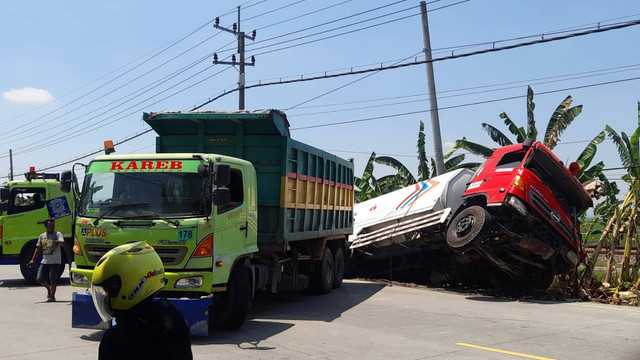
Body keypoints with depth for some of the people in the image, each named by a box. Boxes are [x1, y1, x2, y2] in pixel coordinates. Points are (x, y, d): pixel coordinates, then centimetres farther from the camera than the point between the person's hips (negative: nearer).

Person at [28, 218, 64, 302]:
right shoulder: (42, 236, 11)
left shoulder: (58, 234, -2)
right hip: (44, 261, 5)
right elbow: (38, 249, 16)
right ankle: (49, 288, 29)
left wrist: (58, 242, -46)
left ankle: (52, 296, 7)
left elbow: (62, 242, -22)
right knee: (39, 279, 2)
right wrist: (33, 260, 12)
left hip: (55, 261, -5)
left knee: (53, 279, -7)